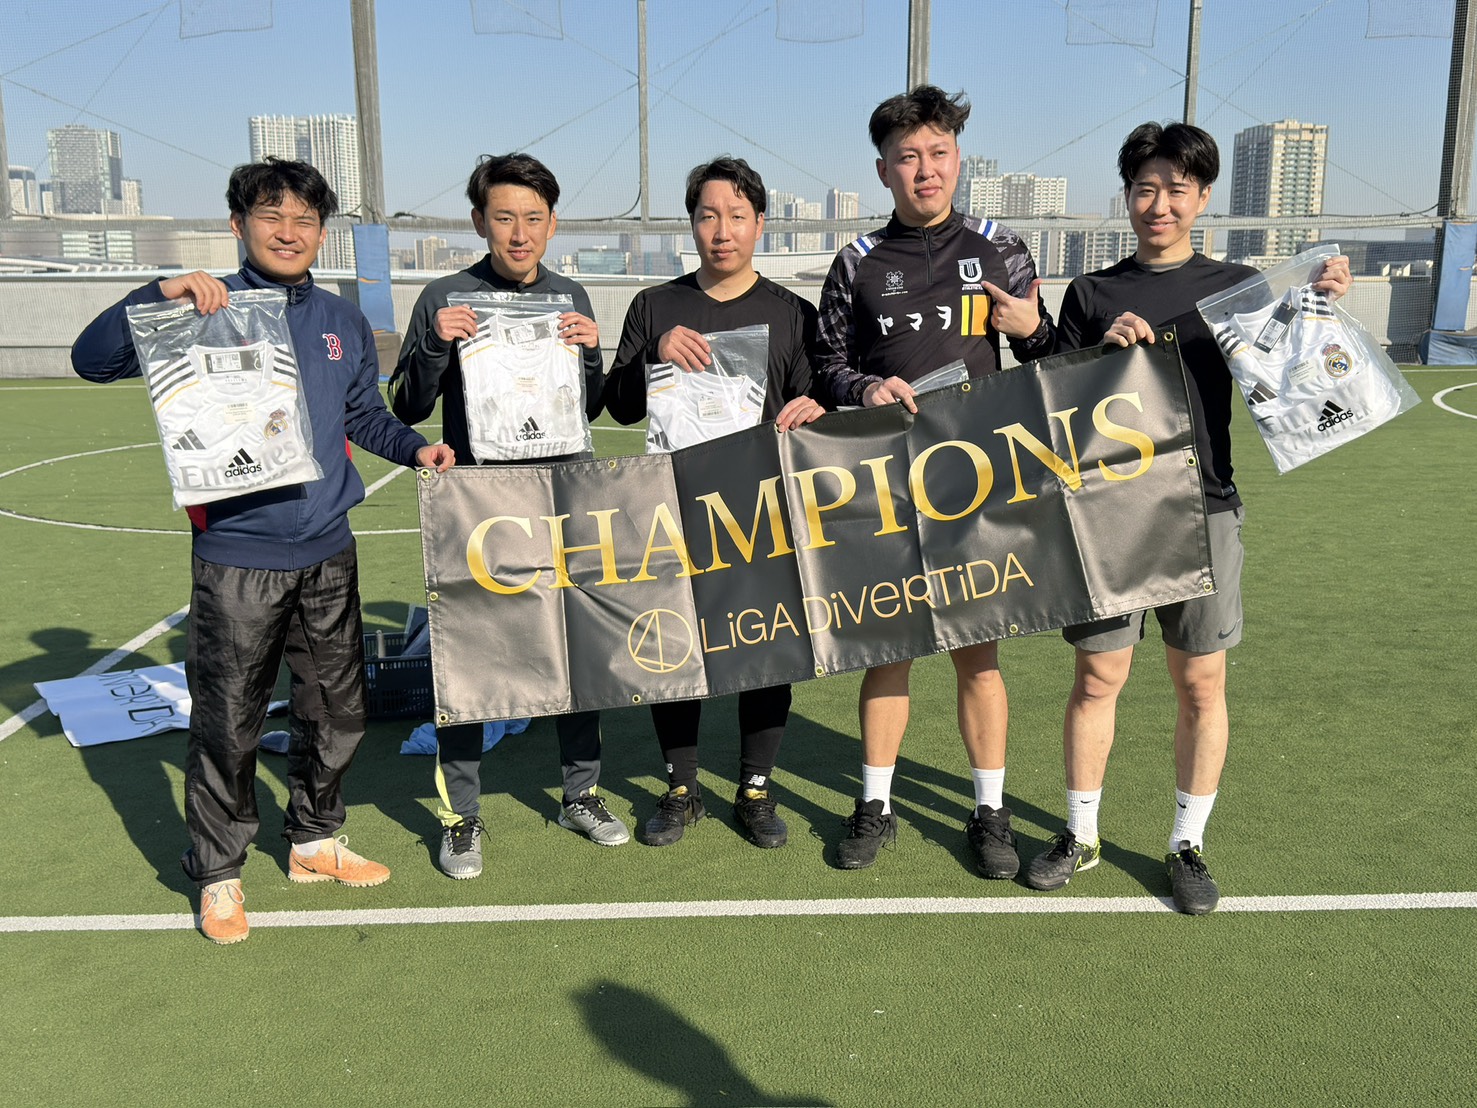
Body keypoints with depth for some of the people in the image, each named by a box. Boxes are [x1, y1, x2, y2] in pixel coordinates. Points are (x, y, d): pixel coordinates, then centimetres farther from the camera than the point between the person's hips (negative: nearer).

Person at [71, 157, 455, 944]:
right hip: (236, 556, -4)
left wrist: (415, 448, 3)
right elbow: (92, 358, -9)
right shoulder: (206, 312, -3)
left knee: (339, 710, 14)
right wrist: (161, 294, -21)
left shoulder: (343, 324, 10)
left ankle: (315, 841, 35)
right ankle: (218, 874, 21)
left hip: (326, 551, 5)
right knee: (228, 724, 3)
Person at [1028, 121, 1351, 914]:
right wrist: (1104, 349, -12)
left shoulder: (1238, 287, 8)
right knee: (1097, 676, 4)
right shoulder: (1092, 295, 8)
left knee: (1201, 683, 6)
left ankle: (1188, 845, 22)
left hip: (1203, 512, 0)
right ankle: (1080, 834, 21)